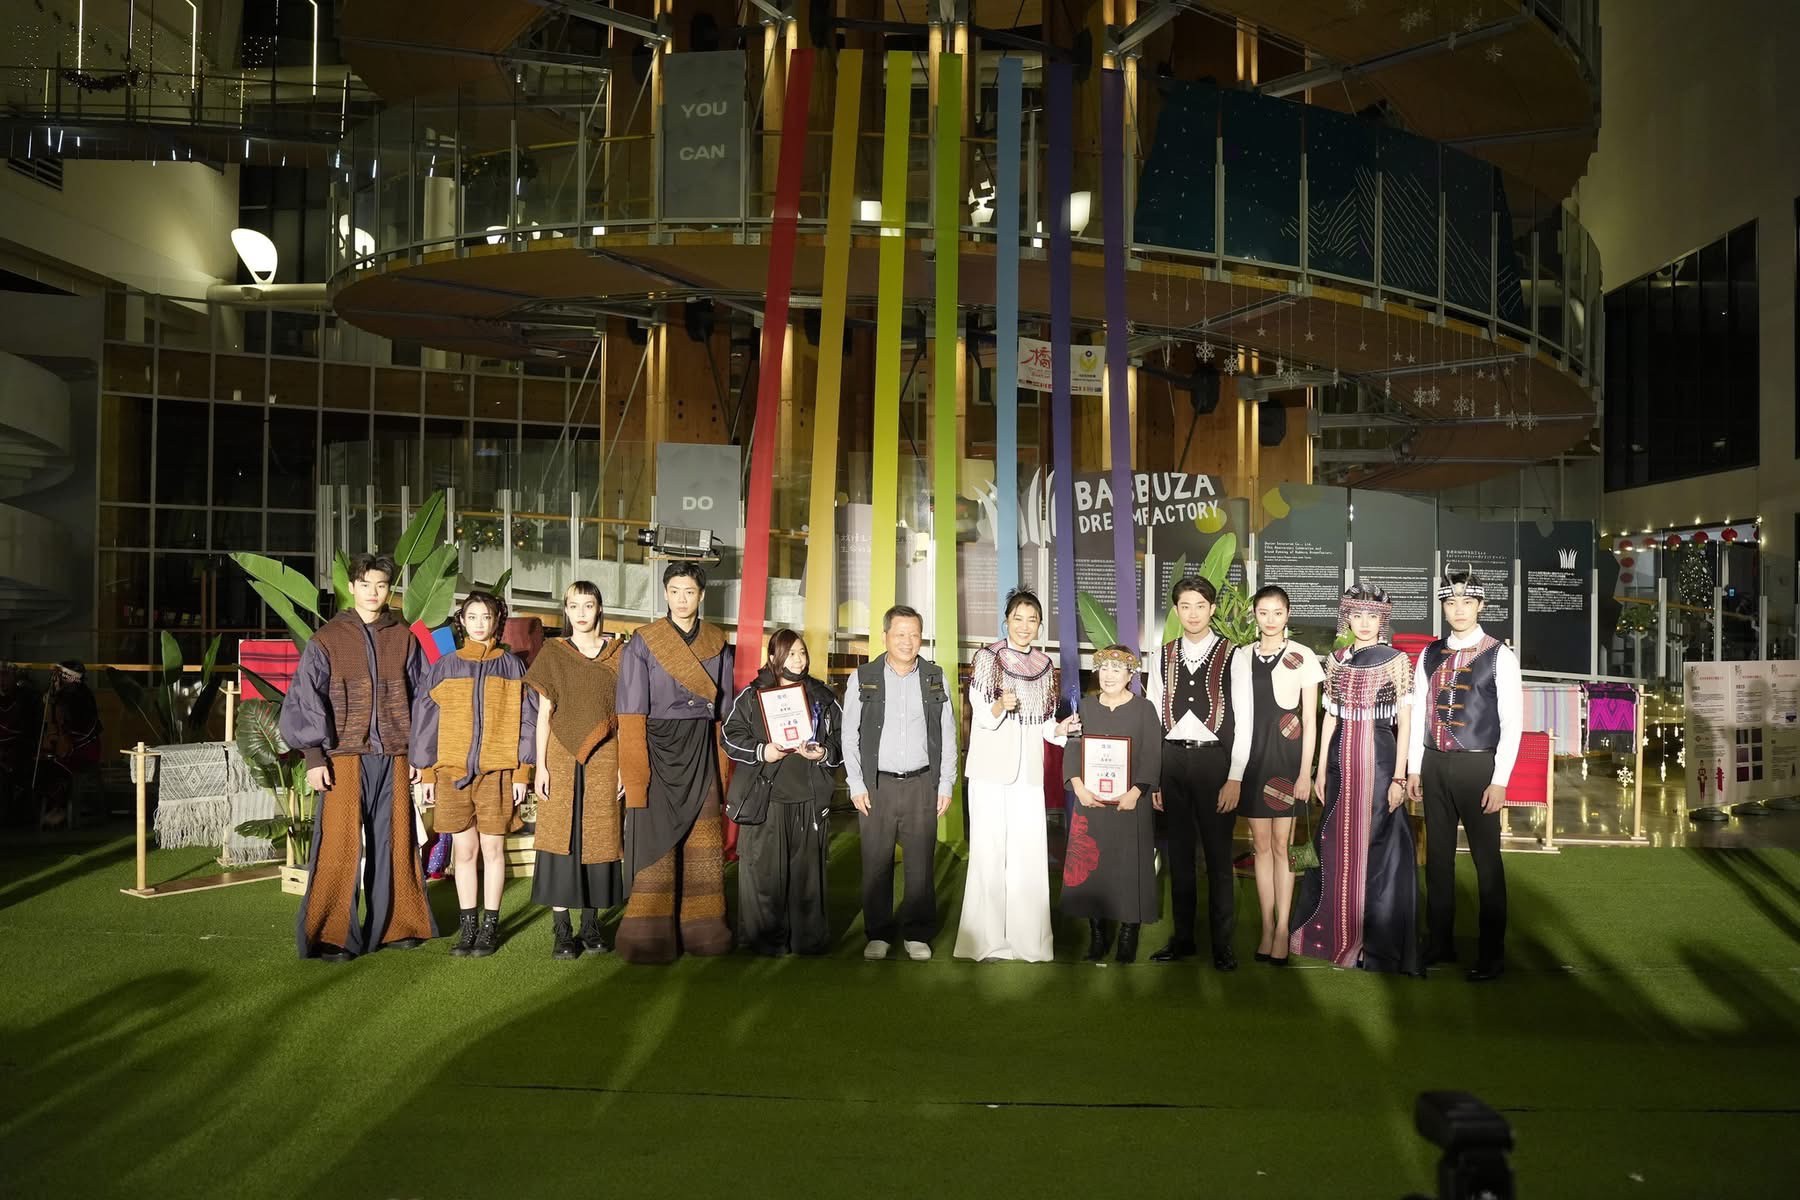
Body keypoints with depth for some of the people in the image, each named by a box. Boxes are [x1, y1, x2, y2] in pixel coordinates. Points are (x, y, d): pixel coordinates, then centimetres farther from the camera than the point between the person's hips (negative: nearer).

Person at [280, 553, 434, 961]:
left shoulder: (404, 638, 8)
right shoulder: (327, 639, 0)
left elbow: (420, 698, 13)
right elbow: (305, 701, -2)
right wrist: (314, 758, -7)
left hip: (393, 758, 3)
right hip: (344, 758, -3)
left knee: (394, 843, 8)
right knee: (340, 847, -3)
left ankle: (394, 926, 20)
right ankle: (333, 936, 7)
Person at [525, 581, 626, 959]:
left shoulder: (617, 654, 7)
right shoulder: (553, 653, 5)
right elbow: (544, 713, 3)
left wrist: (624, 763, 1)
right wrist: (541, 766, -3)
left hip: (603, 759, 1)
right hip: (562, 758, -1)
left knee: (598, 838, 4)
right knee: (561, 837, -3)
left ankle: (591, 924, 13)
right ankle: (561, 929, 2)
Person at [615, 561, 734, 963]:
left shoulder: (717, 644, 7)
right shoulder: (642, 644, -3)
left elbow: (725, 710, 10)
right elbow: (632, 714, -6)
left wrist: (723, 765, 4)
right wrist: (634, 773, -13)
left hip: (703, 752, 3)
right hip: (659, 749, -3)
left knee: (702, 844, 6)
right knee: (657, 841, -2)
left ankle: (702, 930, 15)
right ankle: (650, 938, 5)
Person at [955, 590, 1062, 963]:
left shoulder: (1044, 665, 11)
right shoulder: (987, 657, -4)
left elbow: (1044, 723, 15)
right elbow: (984, 718, -8)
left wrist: (1062, 730, -3)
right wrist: (1000, 705, -27)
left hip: (1028, 773, 4)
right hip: (991, 771, -4)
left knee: (1030, 854, 3)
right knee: (989, 852, -3)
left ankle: (1028, 935, 11)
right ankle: (985, 938, 4)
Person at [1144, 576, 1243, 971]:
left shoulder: (1231, 656, -3)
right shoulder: (1163, 657, 8)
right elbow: (1152, 716, 8)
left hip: (1214, 759, -3)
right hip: (1172, 759, 3)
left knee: (1218, 853, 2)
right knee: (1179, 851, 11)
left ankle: (1223, 942, 13)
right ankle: (1183, 937, 22)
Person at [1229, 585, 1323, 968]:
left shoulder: (1303, 657, -2)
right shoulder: (1241, 659, 6)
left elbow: (1310, 721, -1)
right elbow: (1238, 717, 7)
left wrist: (1305, 772, -6)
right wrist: (1234, 773, 4)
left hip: (1287, 757, -2)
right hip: (1252, 758, 3)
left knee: (1281, 844, -1)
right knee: (1261, 845, 6)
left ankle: (1282, 929, 7)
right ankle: (1266, 927, 13)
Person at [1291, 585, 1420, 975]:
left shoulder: (1396, 661, -3)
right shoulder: (1336, 660, 8)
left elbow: (1405, 722, -5)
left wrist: (1399, 777, -11)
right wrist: (1320, 770, 8)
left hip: (1378, 759, -4)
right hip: (1341, 759, 4)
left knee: (1377, 849, 0)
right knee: (1339, 847, 9)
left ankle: (1379, 946, 10)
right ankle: (1339, 936, 23)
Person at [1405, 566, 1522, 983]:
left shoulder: (1499, 655, -5)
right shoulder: (1430, 655, 8)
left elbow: (1512, 722, -7)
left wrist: (1499, 781, -11)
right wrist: (1413, 769, 8)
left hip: (1477, 766, -4)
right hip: (1434, 765, 5)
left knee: (1486, 859, 1)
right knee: (1438, 856, 12)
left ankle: (1492, 954, 12)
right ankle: (1439, 943, 23)